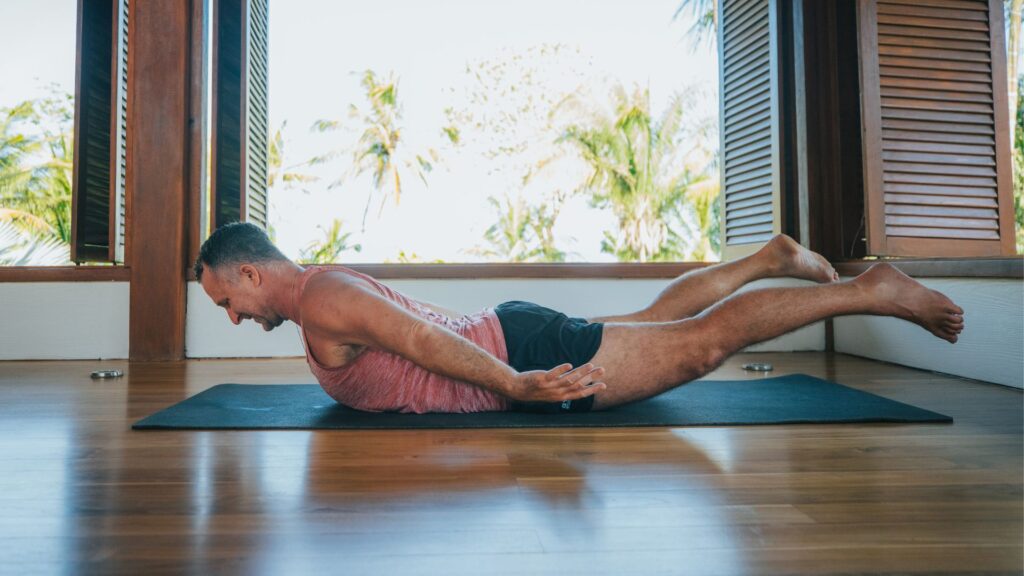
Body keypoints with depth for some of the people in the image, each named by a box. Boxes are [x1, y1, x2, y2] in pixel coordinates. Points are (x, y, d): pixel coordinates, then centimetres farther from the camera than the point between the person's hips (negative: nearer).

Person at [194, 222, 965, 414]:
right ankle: (772, 257, 33)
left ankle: (872, 290, 4)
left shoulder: (319, 299, -13)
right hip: (510, 338, 9)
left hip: (522, 349, -9)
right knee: (656, 319, 22)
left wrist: (512, 384, -30)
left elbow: (417, 335, -25)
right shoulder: (335, 281, 16)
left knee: (702, 342, -7)